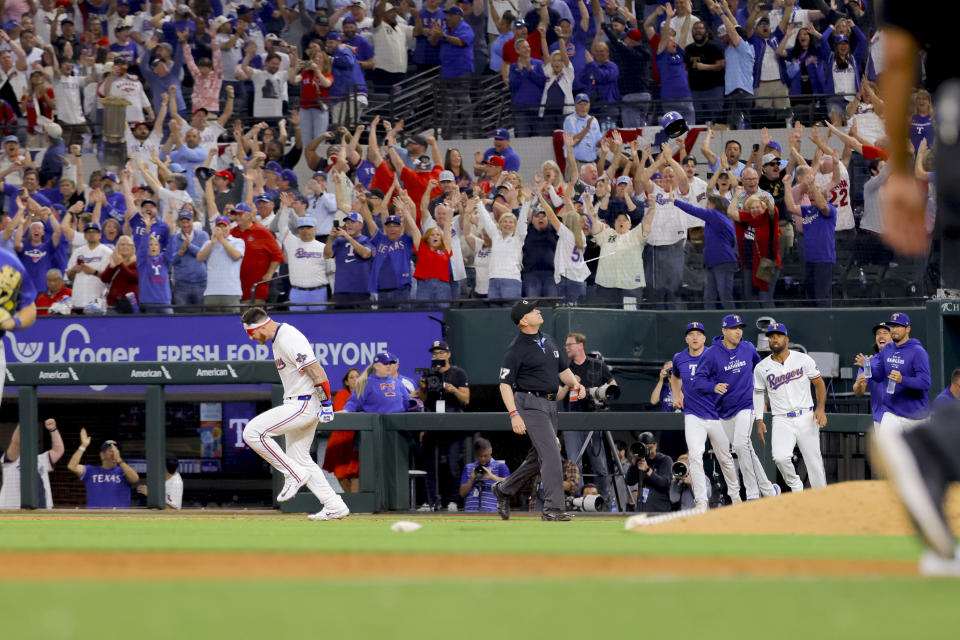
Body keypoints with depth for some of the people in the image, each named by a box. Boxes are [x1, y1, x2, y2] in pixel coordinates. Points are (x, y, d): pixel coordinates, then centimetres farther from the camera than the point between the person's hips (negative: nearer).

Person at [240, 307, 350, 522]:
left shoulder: (289, 340, -20)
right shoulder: (279, 338, 14)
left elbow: (317, 372, -23)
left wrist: (326, 404, -23)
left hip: (304, 405, -11)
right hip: (296, 404, 11)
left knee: (253, 432, -15)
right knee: (299, 459, 15)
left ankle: (294, 475, -7)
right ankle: (335, 507, 15)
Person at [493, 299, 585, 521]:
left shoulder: (548, 341, 14)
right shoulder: (516, 349, -11)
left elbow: (563, 369, 21)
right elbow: (505, 384, -12)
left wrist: (575, 384, -1)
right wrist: (514, 414, -22)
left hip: (550, 403, 8)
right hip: (531, 404, -8)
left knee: (539, 457, 14)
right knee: (551, 453, -16)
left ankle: (504, 490, 31)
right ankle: (553, 509, -17)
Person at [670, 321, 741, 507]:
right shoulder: (679, 359, 3)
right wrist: (676, 396, 12)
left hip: (717, 415, -1)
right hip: (692, 415, 1)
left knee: (725, 458, 10)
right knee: (694, 456, -16)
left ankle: (735, 495, 31)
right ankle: (701, 501, -18)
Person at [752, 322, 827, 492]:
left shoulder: (803, 360, 2)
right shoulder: (761, 368, 5)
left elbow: (819, 383, 7)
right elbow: (757, 393, 13)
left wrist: (821, 407, -8)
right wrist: (759, 421, 3)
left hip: (806, 417, 0)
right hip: (781, 421, 0)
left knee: (814, 461, -1)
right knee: (780, 457, -22)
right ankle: (795, 486, 4)